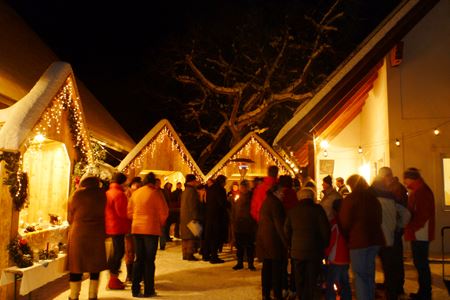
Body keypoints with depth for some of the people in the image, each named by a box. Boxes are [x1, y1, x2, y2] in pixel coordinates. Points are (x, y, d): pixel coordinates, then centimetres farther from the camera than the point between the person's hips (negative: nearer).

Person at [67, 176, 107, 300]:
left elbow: (70, 216, 4)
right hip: (97, 234, 2)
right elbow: (103, 213, 8)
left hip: (79, 233, -2)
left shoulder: (77, 194, -5)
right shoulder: (102, 194, 1)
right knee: (95, 265, 12)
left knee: (76, 266, 9)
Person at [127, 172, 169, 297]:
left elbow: (130, 212, 10)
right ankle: (149, 290, 8)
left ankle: (135, 289, 14)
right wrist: (160, 224, 8)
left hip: (136, 229, 5)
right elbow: (164, 212, -8)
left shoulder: (135, 193, 8)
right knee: (149, 260, 4)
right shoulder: (155, 193, -8)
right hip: (151, 229, -5)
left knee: (139, 259, 12)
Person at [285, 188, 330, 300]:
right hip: (314, 250, -3)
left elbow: (287, 231, 8)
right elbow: (325, 230, -9)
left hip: (297, 250, 3)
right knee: (311, 279, 5)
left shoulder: (292, 211, 5)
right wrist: (324, 246, 5)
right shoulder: (317, 209, -6)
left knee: (299, 279, 14)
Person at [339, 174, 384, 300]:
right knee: (369, 274, 17)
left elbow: (345, 222, -9)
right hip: (375, 239, 7)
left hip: (358, 240, -7)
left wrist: (346, 236, 6)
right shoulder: (374, 198, 11)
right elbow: (378, 220, 18)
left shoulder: (351, 198, -9)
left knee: (360, 276, 0)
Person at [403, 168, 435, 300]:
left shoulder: (422, 191, -15)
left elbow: (422, 214, -21)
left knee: (421, 264, -2)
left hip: (420, 233, -10)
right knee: (420, 263, 14)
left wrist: (411, 228, -17)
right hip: (418, 233, 10)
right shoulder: (418, 190, 16)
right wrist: (410, 227, 13)